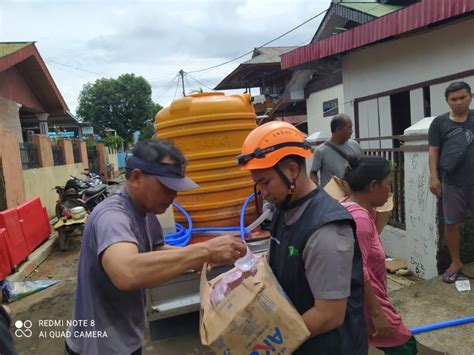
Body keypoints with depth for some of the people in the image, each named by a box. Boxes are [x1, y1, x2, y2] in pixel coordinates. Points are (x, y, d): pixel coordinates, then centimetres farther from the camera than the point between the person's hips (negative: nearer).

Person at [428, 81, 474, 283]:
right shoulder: (439, 123, 3)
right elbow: (433, 151, 1)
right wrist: (433, 177, -7)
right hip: (452, 183, -1)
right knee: (451, 223, 6)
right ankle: (455, 263, 23)